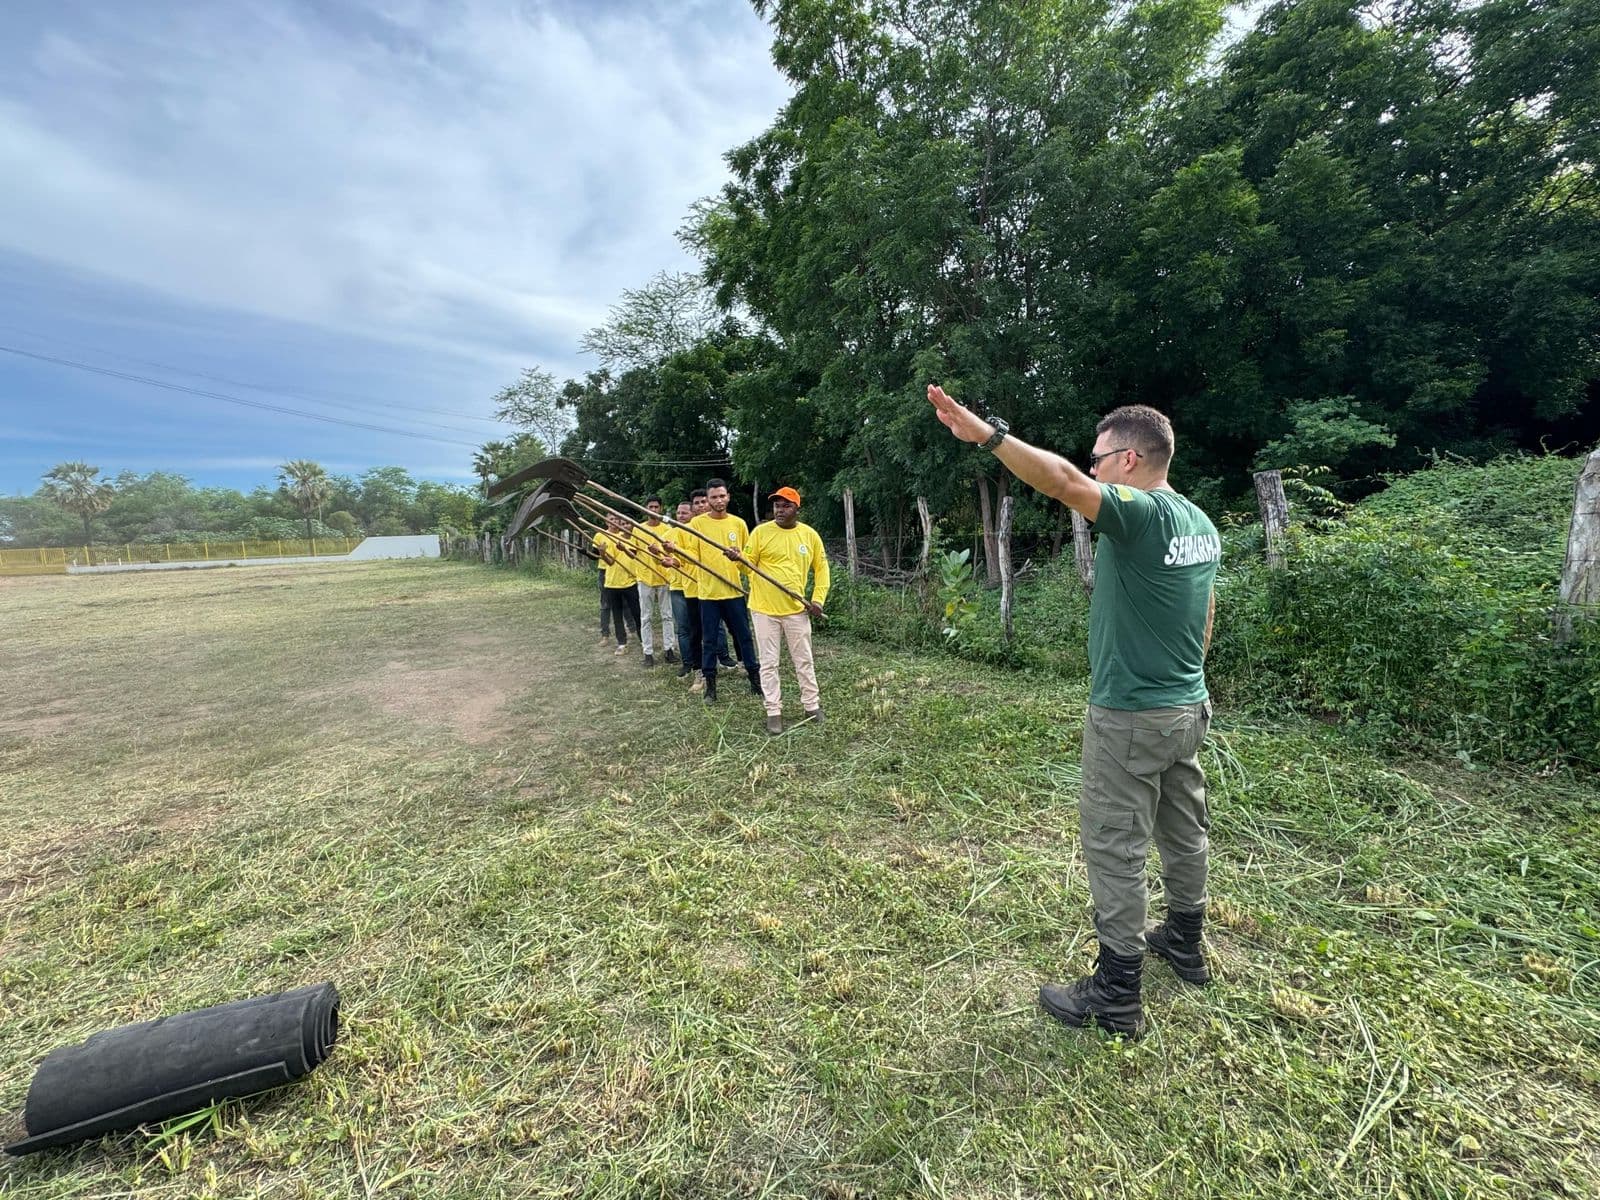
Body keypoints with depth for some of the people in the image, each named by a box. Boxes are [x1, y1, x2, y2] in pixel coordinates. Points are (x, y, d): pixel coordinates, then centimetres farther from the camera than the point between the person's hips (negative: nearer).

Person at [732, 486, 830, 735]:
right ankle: (774, 712, 17)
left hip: (796, 609, 1)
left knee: (804, 661, 12)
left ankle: (811, 706, 27)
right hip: (764, 609, -1)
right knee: (768, 663, 5)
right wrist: (739, 558, -26)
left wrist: (818, 599, -1)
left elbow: (821, 568, 8)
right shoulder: (760, 532, -5)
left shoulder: (810, 534, 1)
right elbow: (750, 563, -3)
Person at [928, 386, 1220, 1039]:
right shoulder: (1202, 524, 7)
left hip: (1131, 717, -9)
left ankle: (1116, 996, 16)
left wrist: (985, 434, -41)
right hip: (1189, 706, 9)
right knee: (1183, 829, 23)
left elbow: (1063, 482, -39)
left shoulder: (1141, 514, -20)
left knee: (1114, 847, 2)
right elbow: (1206, 616, 15)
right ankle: (1185, 943, 44)